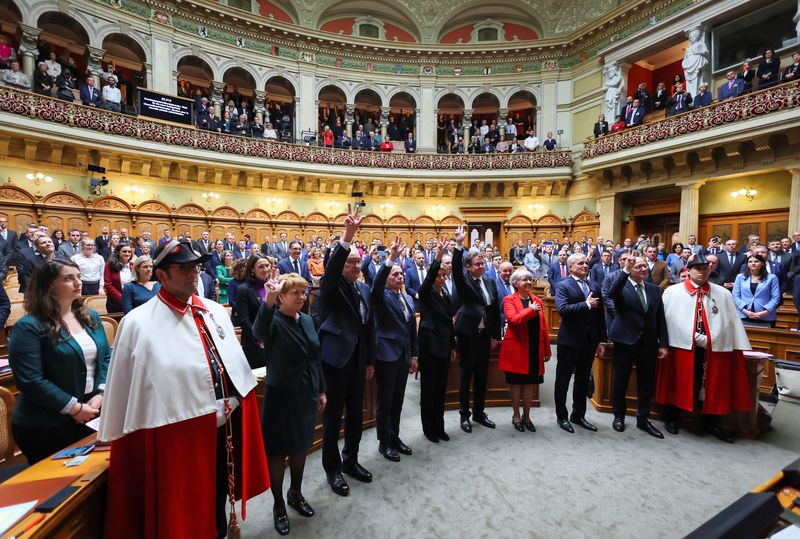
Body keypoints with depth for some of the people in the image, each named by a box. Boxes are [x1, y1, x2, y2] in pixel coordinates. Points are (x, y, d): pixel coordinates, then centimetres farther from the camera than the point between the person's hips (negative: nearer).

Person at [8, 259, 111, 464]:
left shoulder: (91, 317, 5)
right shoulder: (29, 327, -13)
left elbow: (106, 357, 7)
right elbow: (30, 381, -18)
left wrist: (100, 395, -8)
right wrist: (73, 407, -17)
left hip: (93, 415, 5)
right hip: (46, 426, -5)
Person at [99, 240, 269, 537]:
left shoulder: (216, 311, 2)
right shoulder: (138, 323, -15)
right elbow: (124, 391, -8)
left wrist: (238, 411, 14)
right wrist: (123, 448, -1)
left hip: (226, 429, 5)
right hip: (177, 439, -5)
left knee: (217, 511, 26)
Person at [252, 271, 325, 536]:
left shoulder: (307, 320, 2)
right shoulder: (274, 321, -15)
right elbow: (258, 332, -42)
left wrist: (321, 390, 11)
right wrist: (268, 301, -58)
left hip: (306, 394, 6)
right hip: (281, 395, -6)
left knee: (301, 445, 20)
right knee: (278, 451, 10)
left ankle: (296, 494, 42)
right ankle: (278, 505, 32)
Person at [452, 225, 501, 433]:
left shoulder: (490, 283, 9)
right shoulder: (463, 281, -4)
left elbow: (496, 310, 10)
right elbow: (456, 268, -26)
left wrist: (495, 335, 9)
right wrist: (459, 245, -36)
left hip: (485, 335, 5)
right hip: (467, 333, -5)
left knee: (482, 375, 14)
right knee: (466, 374, 5)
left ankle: (479, 413, 29)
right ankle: (464, 414, 19)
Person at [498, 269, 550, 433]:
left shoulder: (537, 300, 11)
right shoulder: (509, 300, -5)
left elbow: (543, 327, 10)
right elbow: (513, 319, -22)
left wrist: (547, 350, 9)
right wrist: (531, 309, -18)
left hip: (534, 350, 5)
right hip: (516, 349, -4)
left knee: (530, 383, 12)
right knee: (516, 383, 7)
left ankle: (526, 417, 27)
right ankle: (516, 416, 24)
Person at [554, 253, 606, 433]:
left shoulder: (595, 286, 10)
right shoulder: (563, 286, -7)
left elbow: (600, 315, 9)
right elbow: (562, 309, -24)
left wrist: (601, 341, 6)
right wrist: (586, 305, -19)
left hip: (589, 341, 6)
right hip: (569, 341, -5)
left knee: (583, 380, 16)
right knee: (563, 380, 7)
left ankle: (578, 415, 31)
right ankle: (562, 416, 22)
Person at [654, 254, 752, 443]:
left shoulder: (723, 294, 7)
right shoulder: (672, 292, -2)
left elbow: (733, 322, 5)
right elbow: (663, 318, -4)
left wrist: (740, 347, 0)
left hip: (714, 348, 3)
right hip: (682, 345, -3)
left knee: (713, 386, 13)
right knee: (679, 384, 8)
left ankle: (711, 423, 31)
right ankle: (672, 419, 25)